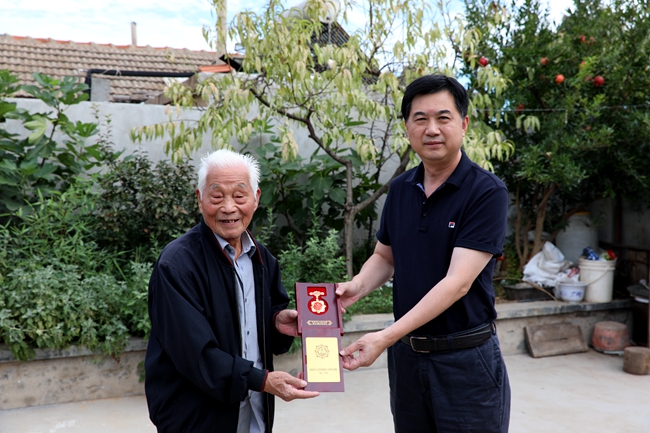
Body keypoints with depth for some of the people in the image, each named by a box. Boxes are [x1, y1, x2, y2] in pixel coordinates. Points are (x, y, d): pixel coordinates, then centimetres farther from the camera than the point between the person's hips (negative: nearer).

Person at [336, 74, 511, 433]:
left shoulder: (487, 192, -15)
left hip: (466, 358, -5)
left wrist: (386, 336, -28)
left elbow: (458, 282, -22)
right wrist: (357, 287, -9)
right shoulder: (400, 188, 3)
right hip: (405, 353, 5)